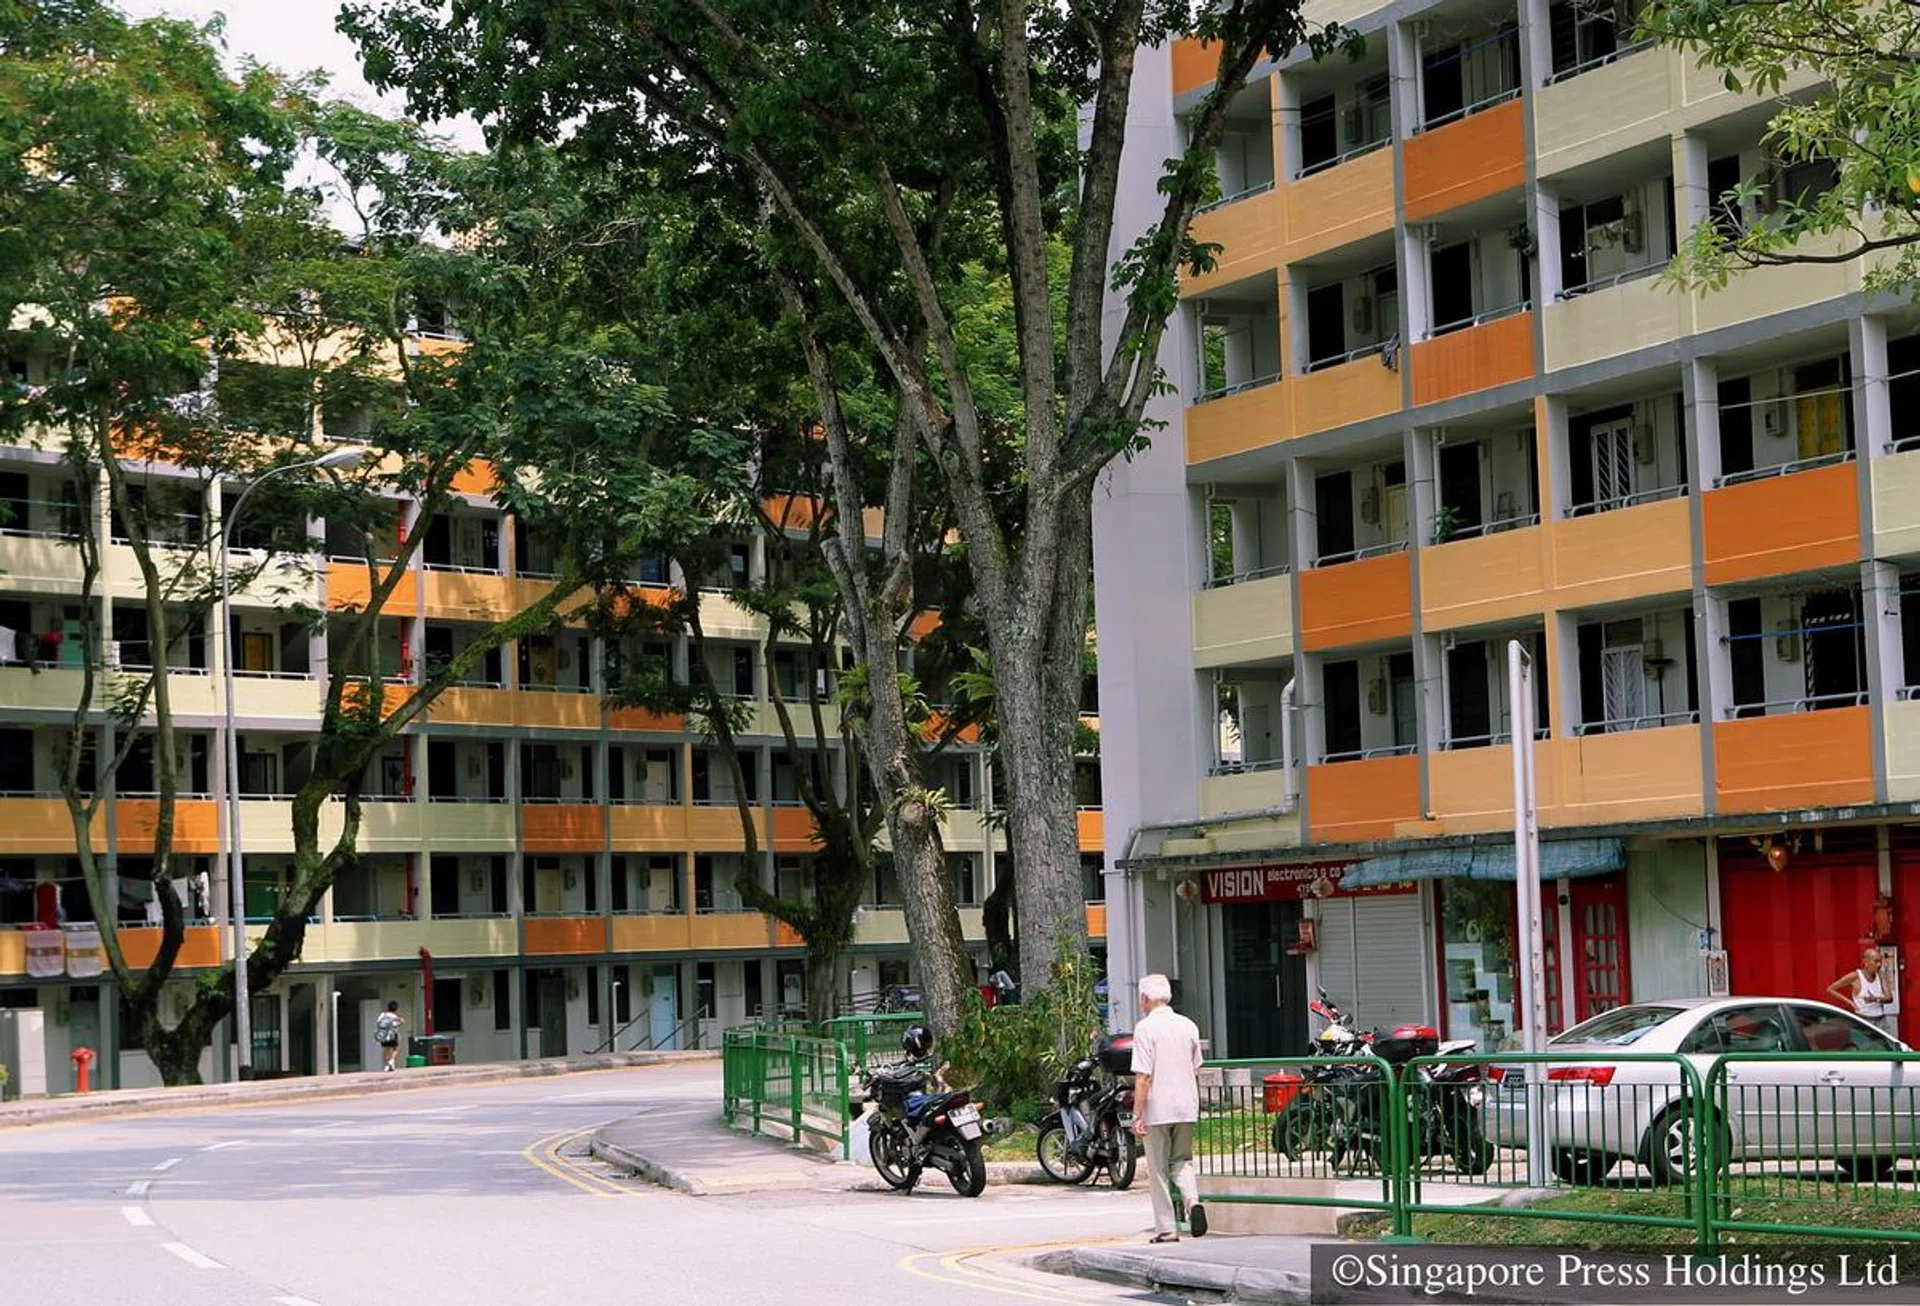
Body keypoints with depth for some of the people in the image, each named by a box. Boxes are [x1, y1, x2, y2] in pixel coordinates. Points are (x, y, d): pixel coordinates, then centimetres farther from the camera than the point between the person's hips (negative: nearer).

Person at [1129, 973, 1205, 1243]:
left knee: (1158, 1170, 4)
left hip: (1158, 1109, -5)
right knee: (1182, 1161, 16)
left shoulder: (1146, 1028, -10)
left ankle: (1167, 1229, 5)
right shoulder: (1188, 1026, 8)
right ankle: (1193, 1200, -11)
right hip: (1186, 1108, 5)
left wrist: (1137, 1115, -12)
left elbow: (1143, 1077, -15)